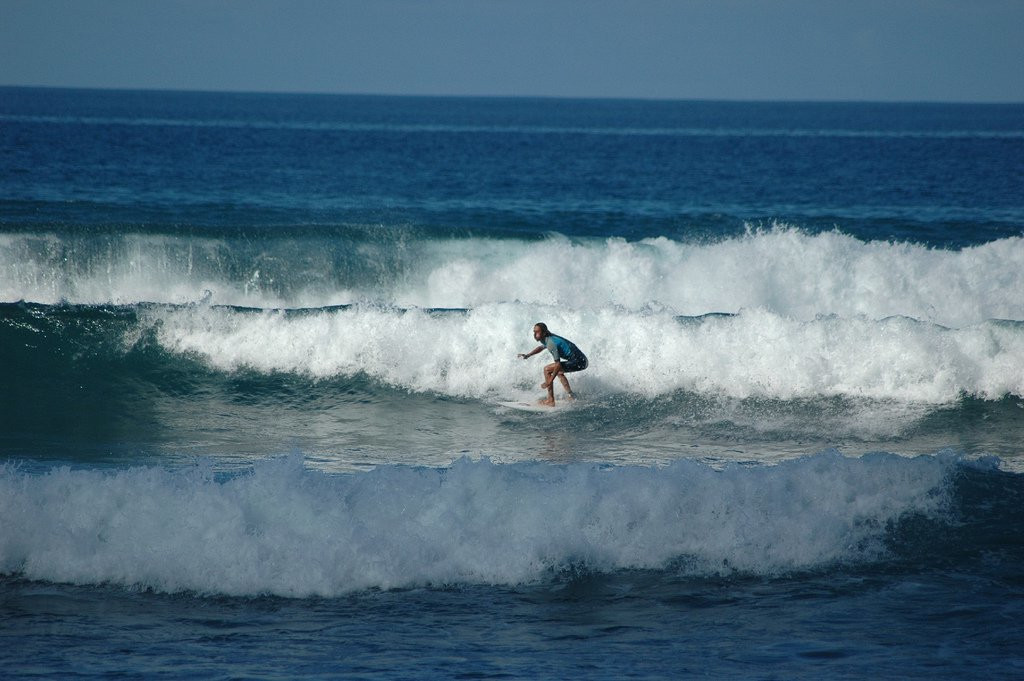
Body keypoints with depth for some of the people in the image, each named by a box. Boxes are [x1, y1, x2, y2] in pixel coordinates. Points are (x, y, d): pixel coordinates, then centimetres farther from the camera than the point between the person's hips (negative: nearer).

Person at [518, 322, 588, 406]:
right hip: (582, 361, 10)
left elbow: (558, 364, -23)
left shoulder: (551, 343, -19)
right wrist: (528, 355, 28)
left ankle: (550, 400, -7)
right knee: (559, 371, 34)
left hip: (578, 363, -10)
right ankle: (571, 396, 31)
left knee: (547, 369, -8)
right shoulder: (548, 339, 11)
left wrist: (549, 382, -22)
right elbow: (541, 347, 36)